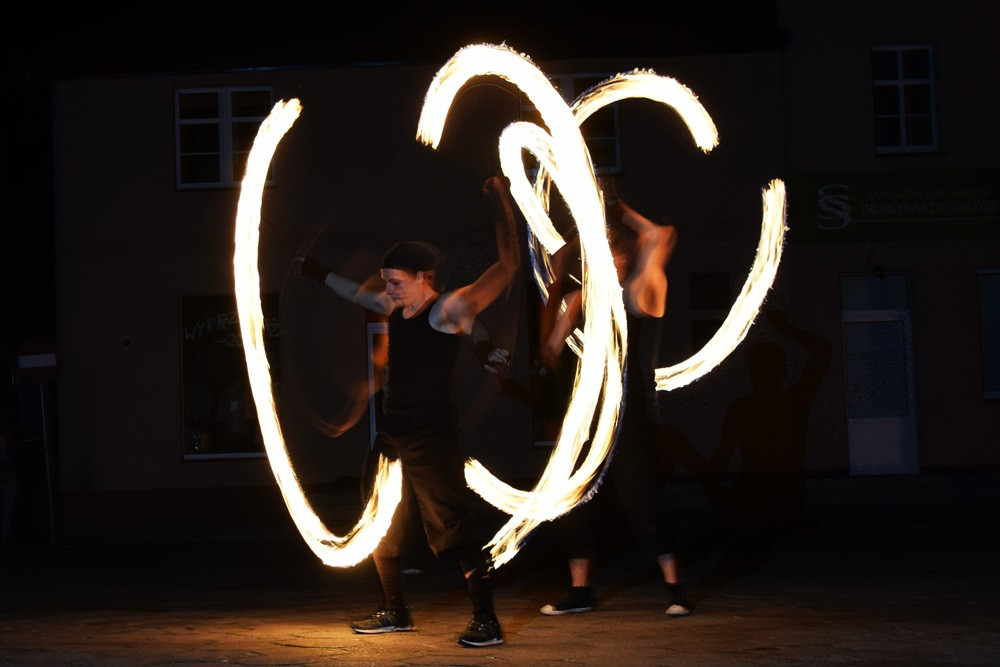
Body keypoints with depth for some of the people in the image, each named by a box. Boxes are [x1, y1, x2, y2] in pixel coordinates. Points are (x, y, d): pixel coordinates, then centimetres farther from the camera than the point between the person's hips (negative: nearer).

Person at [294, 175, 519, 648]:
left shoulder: (449, 309, -12)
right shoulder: (396, 307, 10)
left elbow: (507, 267, -19)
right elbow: (360, 295, 33)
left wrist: (502, 208, -22)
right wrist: (322, 275, 42)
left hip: (432, 436, -9)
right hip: (392, 432, 9)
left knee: (453, 526, -10)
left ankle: (486, 621, -6)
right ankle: (394, 612, 29)